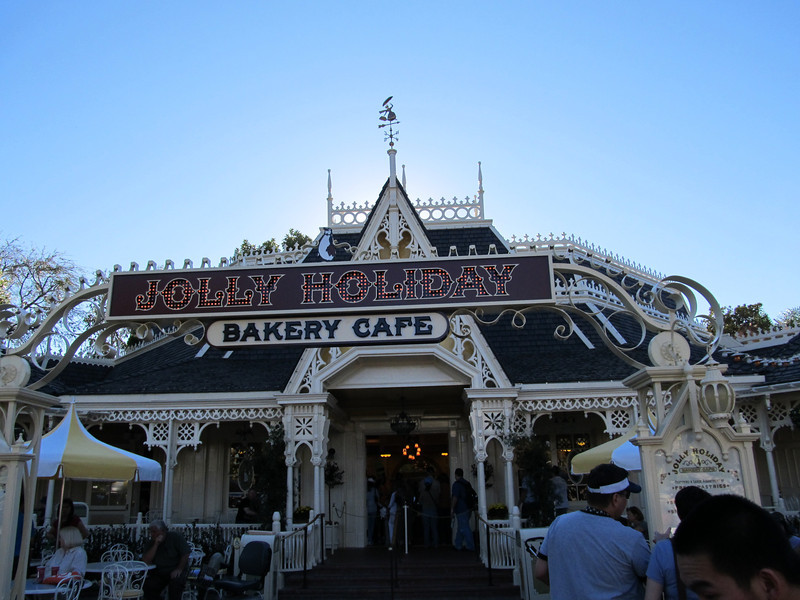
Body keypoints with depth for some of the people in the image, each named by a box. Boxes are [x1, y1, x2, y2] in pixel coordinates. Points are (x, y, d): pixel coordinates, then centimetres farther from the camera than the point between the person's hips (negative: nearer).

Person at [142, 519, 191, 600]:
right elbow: (145, 561, -10)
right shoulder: (151, 542, 4)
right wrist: (156, 545, -17)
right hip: (158, 573, 3)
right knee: (148, 585, -22)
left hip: (175, 571, -3)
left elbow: (185, 554, -7)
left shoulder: (175, 537, -5)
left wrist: (179, 569, -16)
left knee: (176, 581, -33)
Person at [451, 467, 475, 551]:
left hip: (461, 510, -8)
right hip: (468, 509, 9)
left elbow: (455, 498, -19)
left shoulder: (456, 484, -13)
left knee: (464, 528, -2)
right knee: (460, 528, 16)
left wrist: (452, 509, -13)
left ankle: (470, 546, 0)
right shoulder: (467, 483, 12)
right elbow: (470, 496, 17)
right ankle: (458, 545, 20)